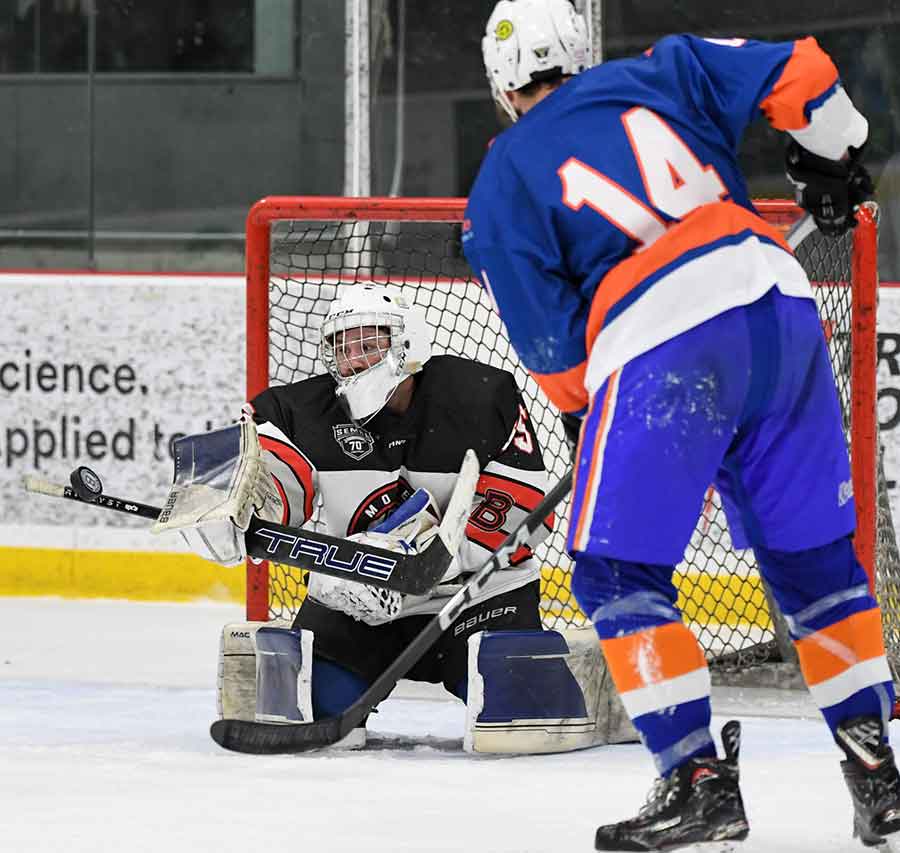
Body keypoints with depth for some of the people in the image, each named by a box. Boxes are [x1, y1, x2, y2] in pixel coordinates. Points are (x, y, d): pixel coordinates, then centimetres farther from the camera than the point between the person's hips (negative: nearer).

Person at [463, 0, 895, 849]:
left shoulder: (501, 185, 9)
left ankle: (697, 779, -4)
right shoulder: (657, 75, 19)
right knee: (813, 556, 17)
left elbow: (550, 343, 7)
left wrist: (585, 416, 24)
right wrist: (828, 164, 34)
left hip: (660, 349, -5)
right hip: (776, 300, 5)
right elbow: (798, 75, 16)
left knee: (619, 575, 5)